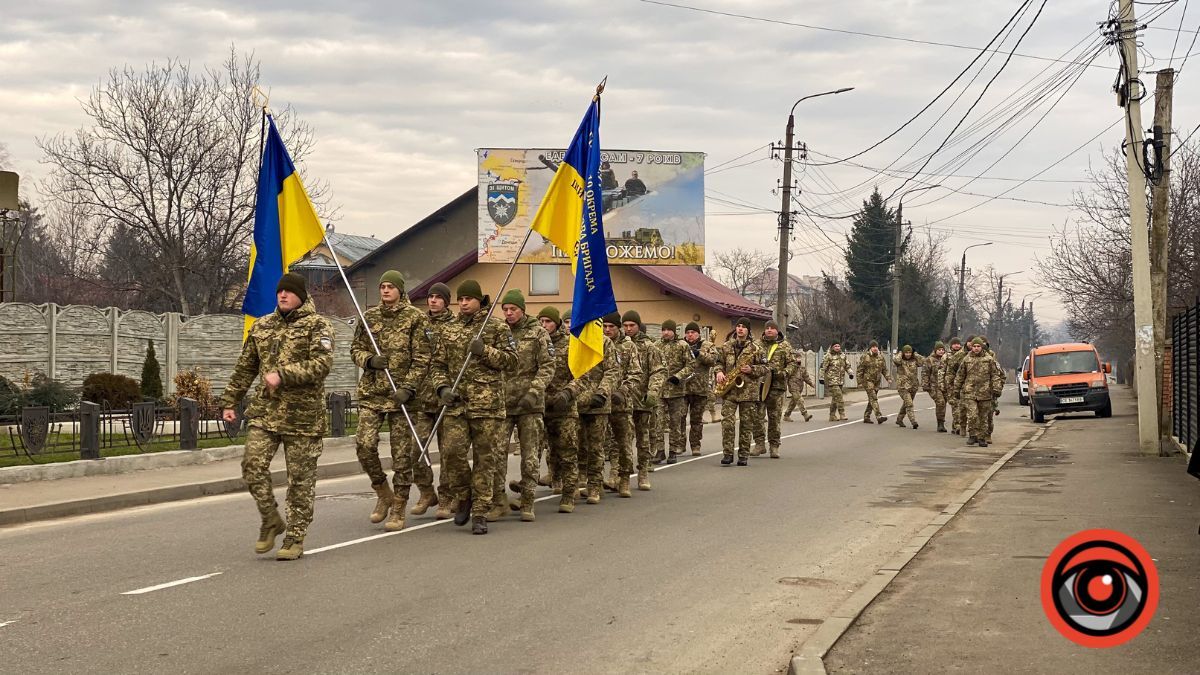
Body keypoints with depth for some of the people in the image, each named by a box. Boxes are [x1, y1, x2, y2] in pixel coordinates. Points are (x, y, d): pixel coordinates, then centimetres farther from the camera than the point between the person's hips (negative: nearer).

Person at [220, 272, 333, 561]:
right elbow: (245, 367, 22)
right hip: (264, 411, 4)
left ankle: (295, 538, 12)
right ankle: (271, 521, 13)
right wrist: (229, 401, 18)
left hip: (302, 415, -4)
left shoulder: (317, 325, -2)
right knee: (253, 465, -9)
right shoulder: (262, 327, 15)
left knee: (300, 478, 1)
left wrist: (283, 375, -25)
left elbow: (322, 363, -18)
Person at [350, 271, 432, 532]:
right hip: (371, 392, 3)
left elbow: (422, 358, -5)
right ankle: (383, 493, 15)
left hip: (400, 394, -3)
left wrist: (408, 388, -15)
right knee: (364, 444, -9)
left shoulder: (416, 318, -1)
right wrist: (368, 360, -6)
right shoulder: (369, 316, 10)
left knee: (402, 453, 0)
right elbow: (355, 348, 16)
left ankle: (398, 511, 9)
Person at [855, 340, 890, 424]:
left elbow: (884, 369, 17)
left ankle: (866, 417, 18)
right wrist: (860, 382, -8)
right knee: (873, 398, -16)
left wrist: (888, 378, 5)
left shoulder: (881, 357, 9)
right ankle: (879, 416, -25)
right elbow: (859, 371, -5)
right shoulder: (865, 357, -7)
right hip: (867, 380, -6)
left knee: (872, 400, 9)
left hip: (877, 381, 6)